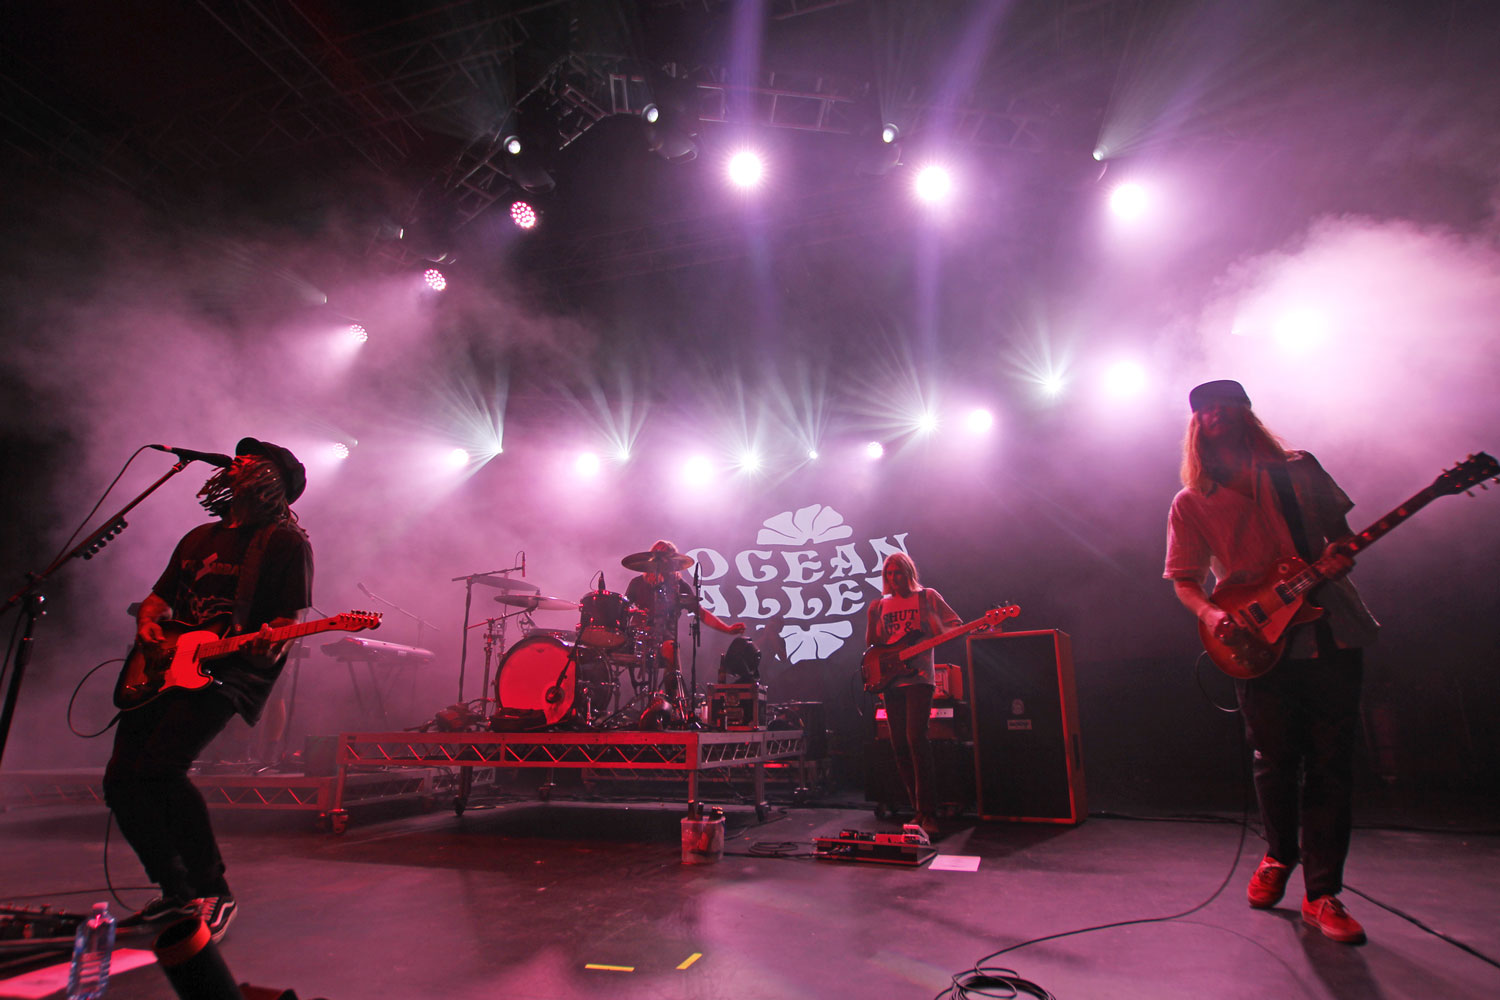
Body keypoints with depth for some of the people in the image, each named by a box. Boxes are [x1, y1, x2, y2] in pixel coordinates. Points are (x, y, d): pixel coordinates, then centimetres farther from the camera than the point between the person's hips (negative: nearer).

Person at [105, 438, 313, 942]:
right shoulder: (201, 537, 22)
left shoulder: (287, 542, -1)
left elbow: (290, 616, -7)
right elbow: (159, 595, 27)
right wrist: (147, 622, 6)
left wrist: (270, 642, -27)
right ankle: (176, 891, 17)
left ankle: (213, 891, -9)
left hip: (232, 671, -8)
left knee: (159, 768, -23)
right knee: (121, 779, 0)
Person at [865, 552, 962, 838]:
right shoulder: (878, 606, 15)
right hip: (891, 681, 4)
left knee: (915, 739, -18)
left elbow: (955, 626, 1)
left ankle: (928, 813, -12)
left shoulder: (927, 597, 6)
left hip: (919, 677, -4)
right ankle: (919, 809, 14)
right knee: (899, 746, 2)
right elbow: (872, 648, 17)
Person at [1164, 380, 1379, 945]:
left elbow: (1341, 532, 16)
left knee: (1330, 765, 2)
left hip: (1332, 632, 2)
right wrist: (1210, 614, -16)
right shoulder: (1191, 503, 4)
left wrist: (1340, 556, -7)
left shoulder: (1300, 471, 9)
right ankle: (1279, 856, 32)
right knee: (1275, 761, 5)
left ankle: (1322, 893, 12)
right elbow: (1185, 579, 3)